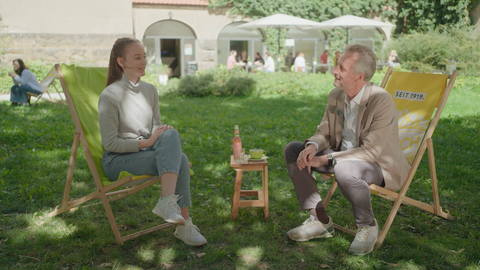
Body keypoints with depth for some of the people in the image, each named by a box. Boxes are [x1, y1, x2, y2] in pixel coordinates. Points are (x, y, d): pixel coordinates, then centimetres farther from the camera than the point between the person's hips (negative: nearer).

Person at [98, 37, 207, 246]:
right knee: (179, 160, -28)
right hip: (117, 161, -6)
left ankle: (168, 201, -36)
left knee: (170, 134, -29)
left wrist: (163, 135, -8)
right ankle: (184, 225, -26)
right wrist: (146, 142, -19)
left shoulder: (150, 90, 8)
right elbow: (110, 143, -13)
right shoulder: (110, 96, -12)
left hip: (148, 151, 6)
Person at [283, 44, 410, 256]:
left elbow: (371, 151, -27)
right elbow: (323, 133, 6)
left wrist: (325, 159, -28)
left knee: (344, 169, -41)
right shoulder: (336, 95, -2)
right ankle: (320, 220, -3)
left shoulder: (382, 101, -25)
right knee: (292, 150, -4)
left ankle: (368, 226, -10)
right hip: (343, 156, 8)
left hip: (380, 164, -8)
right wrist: (312, 146, -19)